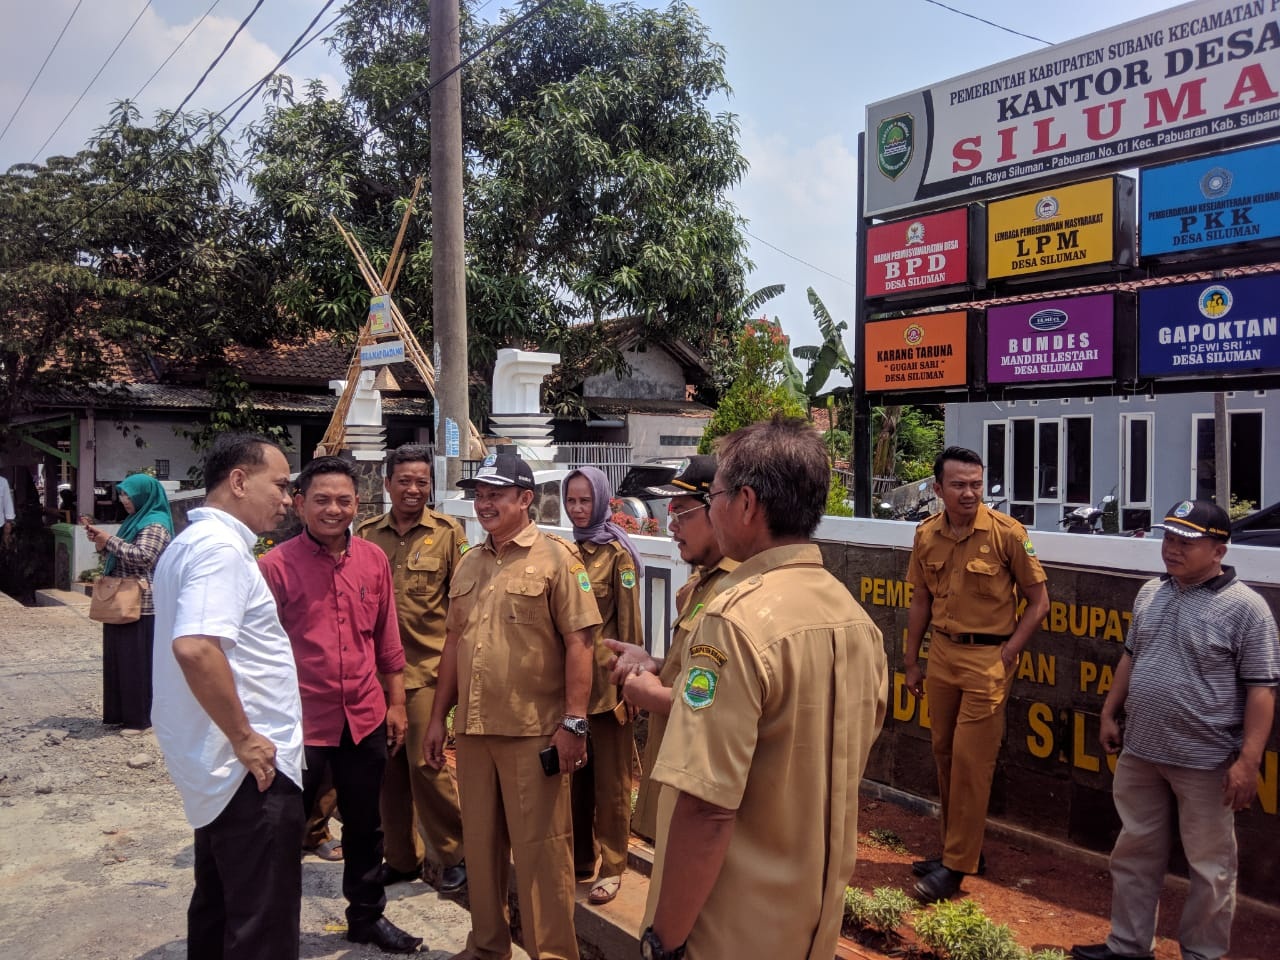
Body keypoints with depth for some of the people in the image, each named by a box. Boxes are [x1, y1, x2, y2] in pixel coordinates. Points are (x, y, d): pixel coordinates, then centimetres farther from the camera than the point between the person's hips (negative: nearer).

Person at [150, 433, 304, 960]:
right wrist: (244, 738, -22)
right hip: (252, 767, -10)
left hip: (217, 766, 10)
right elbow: (195, 647, -32)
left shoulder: (190, 543, 14)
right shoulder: (221, 547, -18)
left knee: (218, 905, 22)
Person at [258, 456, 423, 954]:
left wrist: (396, 703, 10)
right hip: (301, 723, -4)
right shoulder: (277, 565, -11)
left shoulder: (373, 559, 3)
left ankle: (367, 916, 38)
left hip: (365, 719, 5)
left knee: (366, 827, 19)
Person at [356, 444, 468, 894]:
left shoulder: (448, 532, -3)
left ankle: (455, 854, 16)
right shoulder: (365, 534, 7)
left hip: (426, 667, -4)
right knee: (388, 766, 12)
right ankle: (401, 857, 28)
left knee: (425, 763, -4)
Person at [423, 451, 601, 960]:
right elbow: (454, 643, 16)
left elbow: (578, 642, -11)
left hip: (534, 732, -6)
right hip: (473, 729, 6)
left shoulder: (556, 559, -7)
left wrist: (573, 723, -16)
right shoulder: (468, 564, 12)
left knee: (539, 849, 3)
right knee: (481, 844, 17)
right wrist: (438, 717, 14)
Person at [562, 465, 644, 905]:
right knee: (573, 774, 15)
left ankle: (611, 868, 18)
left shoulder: (616, 553, -9)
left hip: (604, 679, -6)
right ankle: (580, 858, 29)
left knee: (610, 780, 5)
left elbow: (629, 622, -9)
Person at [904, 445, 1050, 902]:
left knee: (970, 761, -2)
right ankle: (960, 849, 28)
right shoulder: (927, 535, 2)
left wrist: (1007, 655, -11)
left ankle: (955, 866, 8)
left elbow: (1038, 600, -6)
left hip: (988, 656, -5)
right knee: (944, 754, 13)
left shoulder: (1006, 532, -12)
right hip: (942, 653, 6)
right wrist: (912, 662, 13)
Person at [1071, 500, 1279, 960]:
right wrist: (1110, 714, 15)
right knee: (1134, 852, 16)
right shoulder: (1150, 594, 6)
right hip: (1139, 751, 6)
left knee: (1209, 866, 10)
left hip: (1205, 762, -6)